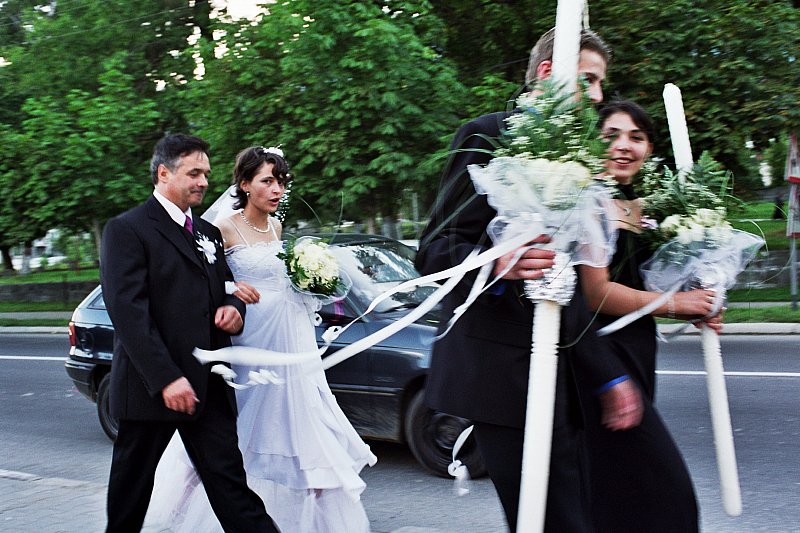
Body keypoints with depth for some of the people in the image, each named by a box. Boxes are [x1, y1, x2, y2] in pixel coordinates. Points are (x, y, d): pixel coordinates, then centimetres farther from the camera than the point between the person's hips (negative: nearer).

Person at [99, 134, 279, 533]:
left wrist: (233, 306, -1)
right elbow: (128, 314, -16)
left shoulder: (207, 233, 16)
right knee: (132, 485, 11)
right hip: (150, 387, -5)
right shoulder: (127, 230, -7)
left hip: (209, 388, 6)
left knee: (230, 480, 2)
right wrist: (166, 378, -22)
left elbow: (226, 287, 25)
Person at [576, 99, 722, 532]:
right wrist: (675, 304, -8)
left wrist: (699, 308, 7)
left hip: (638, 352, 9)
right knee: (659, 487, -8)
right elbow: (596, 293, -18)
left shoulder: (641, 207, 15)